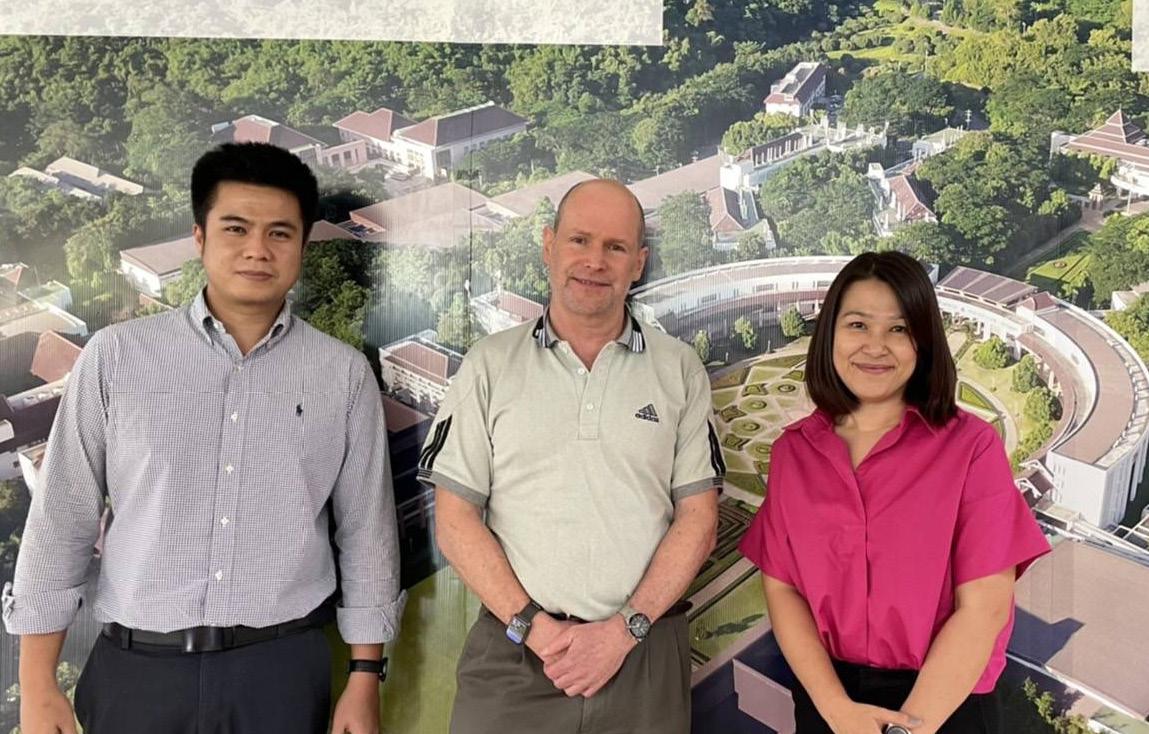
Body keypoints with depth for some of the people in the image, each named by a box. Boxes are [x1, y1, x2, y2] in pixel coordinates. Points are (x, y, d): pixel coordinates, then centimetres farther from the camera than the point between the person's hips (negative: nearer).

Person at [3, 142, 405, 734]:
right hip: (135, 669, 0)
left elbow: (366, 533, 3)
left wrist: (365, 678, 3)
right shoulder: (115, 356, -2)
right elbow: (62, 520, 1)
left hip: (281, 669, 0)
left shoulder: (344, 374, -1)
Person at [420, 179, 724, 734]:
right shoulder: (490, 365, 1)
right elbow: (456, 519, -1)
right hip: (513, 652, 0)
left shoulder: (680, 370, 3)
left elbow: (698, 518, 0)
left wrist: (624, 629, -10)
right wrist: (533, 626, -10)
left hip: (646, 655, 1)